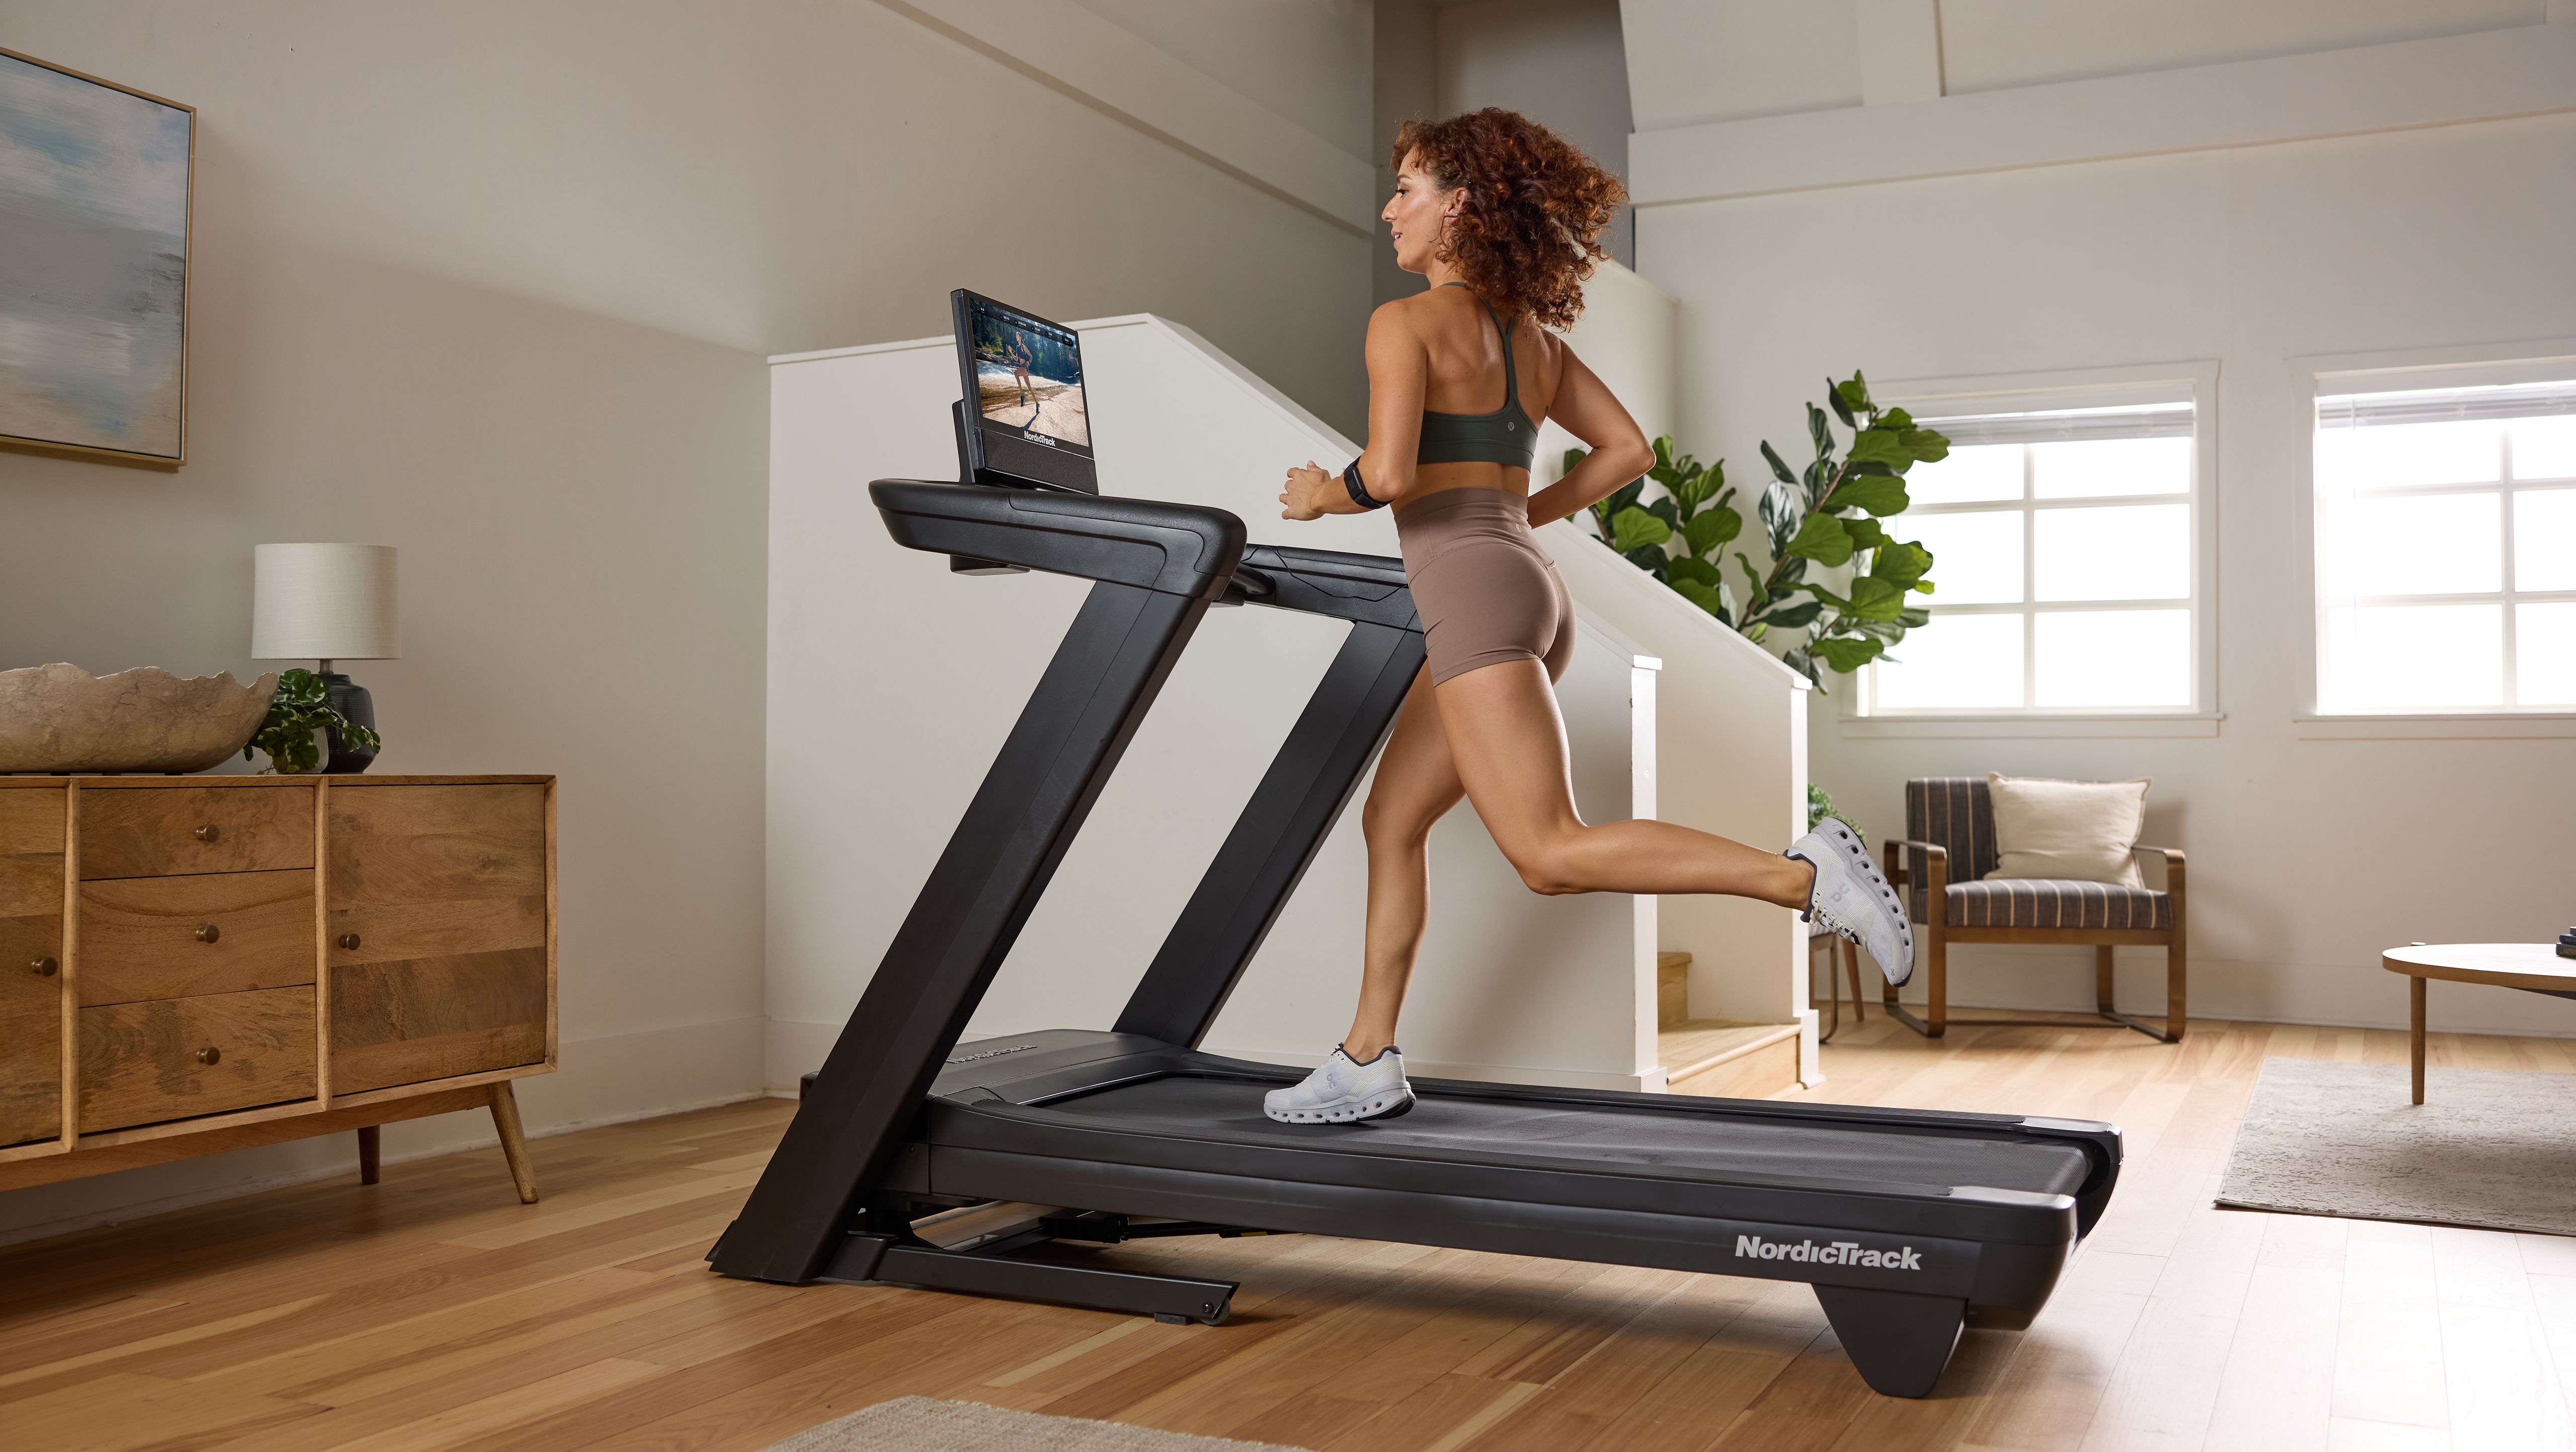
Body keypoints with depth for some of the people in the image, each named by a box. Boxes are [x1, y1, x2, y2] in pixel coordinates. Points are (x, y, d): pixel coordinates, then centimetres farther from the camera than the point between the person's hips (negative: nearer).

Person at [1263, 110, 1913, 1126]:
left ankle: (1803, 875, -20)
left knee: (1551, 856, -13)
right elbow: (1627, 451, 18)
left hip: (1473, 595, -9)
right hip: (1531, 589, 9)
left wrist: (1320, 498, 2)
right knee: (1391, 820, 15)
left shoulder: (1406, 323, -5)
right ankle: (1367, 1062, 18)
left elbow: (1388, 473, -18)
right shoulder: (1528, 331, 18)